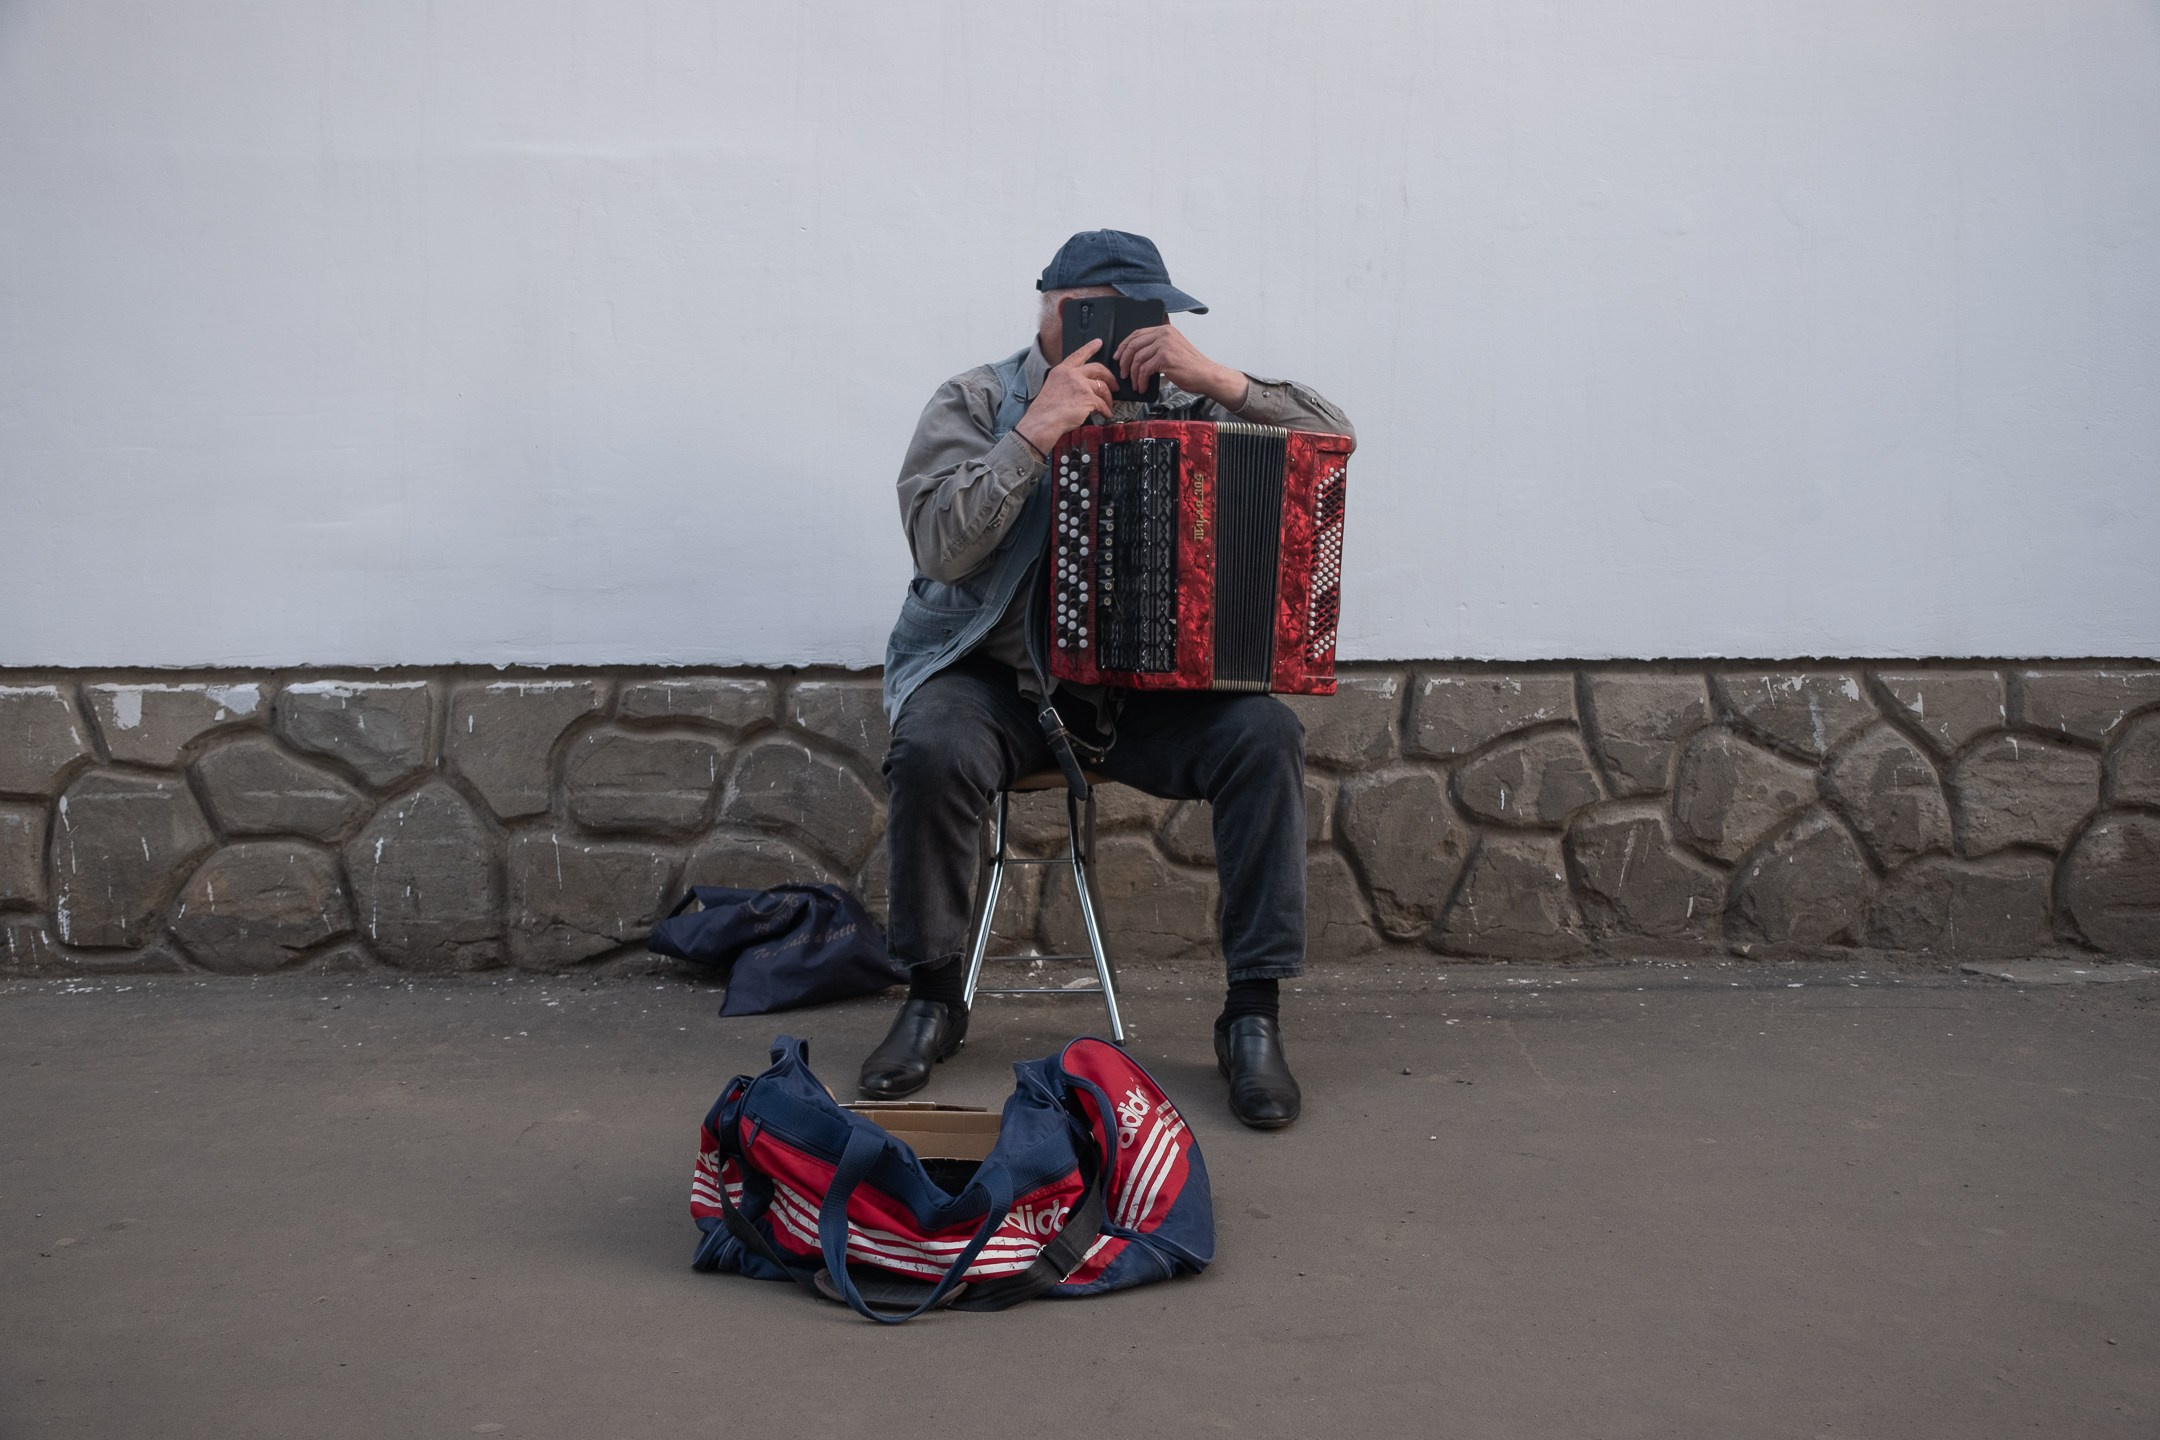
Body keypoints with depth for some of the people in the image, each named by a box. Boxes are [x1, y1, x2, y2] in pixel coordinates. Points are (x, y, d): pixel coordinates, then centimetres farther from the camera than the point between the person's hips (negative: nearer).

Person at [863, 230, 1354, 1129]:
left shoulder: (1179, 407, 5)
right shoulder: (977, 403, 1)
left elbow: (1333, 443, -2)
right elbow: (939, 546, -14)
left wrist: (1218, 380, -15)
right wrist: (1039, 429, -20)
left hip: (1146, 686, 2)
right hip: (996, 678, -1)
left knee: (1264, 735, -24)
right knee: (932, 747, -32)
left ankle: (1254, 1012, -13)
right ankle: (933, 997, -8)